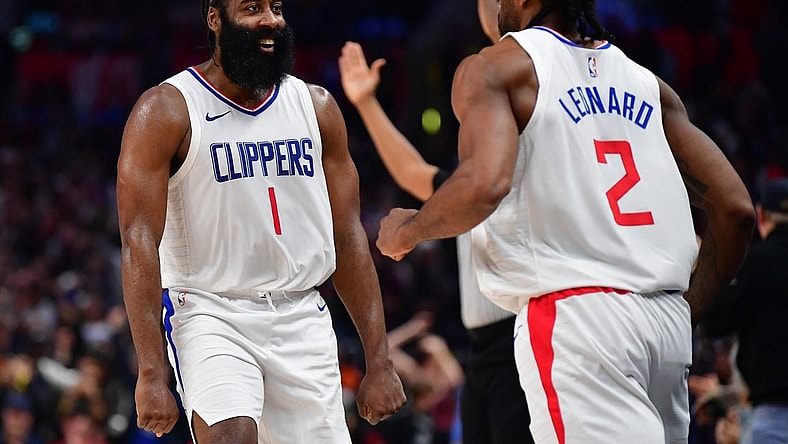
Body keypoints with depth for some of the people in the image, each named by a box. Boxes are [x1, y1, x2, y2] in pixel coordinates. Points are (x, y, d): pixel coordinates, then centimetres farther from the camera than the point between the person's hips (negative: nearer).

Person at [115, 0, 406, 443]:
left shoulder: (317, 107, 9)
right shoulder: (166, 111, -5)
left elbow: (349, 239, 11)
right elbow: (140, 244, -10)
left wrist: (380, 360, 5)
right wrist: (152, 372, -18)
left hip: (303, 319, 5)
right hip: (211, 314, -5)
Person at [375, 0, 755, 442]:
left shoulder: (494, 68, 2)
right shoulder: (647, 83, 19)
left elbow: (485, 186, -17)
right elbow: (735, 209, 14)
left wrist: (406, 231, 3)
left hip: (575, 315, -6)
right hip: (667, 319, 6)